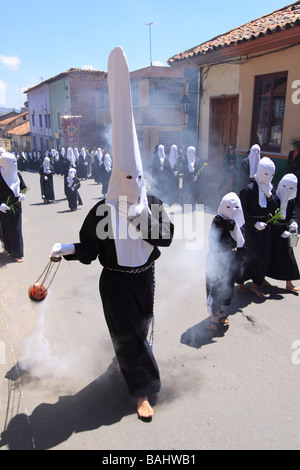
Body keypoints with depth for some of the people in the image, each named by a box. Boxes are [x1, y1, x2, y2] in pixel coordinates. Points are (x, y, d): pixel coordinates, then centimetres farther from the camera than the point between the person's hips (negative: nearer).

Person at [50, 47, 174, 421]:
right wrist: (68, 249, -28)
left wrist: (142, 222, -23)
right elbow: (89, 248, -12)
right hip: (115, 281, -3)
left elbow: (166, 237, -12)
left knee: (138, 327, 21)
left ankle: (125, 356, 55)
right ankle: (142, 391, 24)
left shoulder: (153, 205, -5)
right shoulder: (103, 211, -13)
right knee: (128, 332, 5)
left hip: (144, 277, 4)